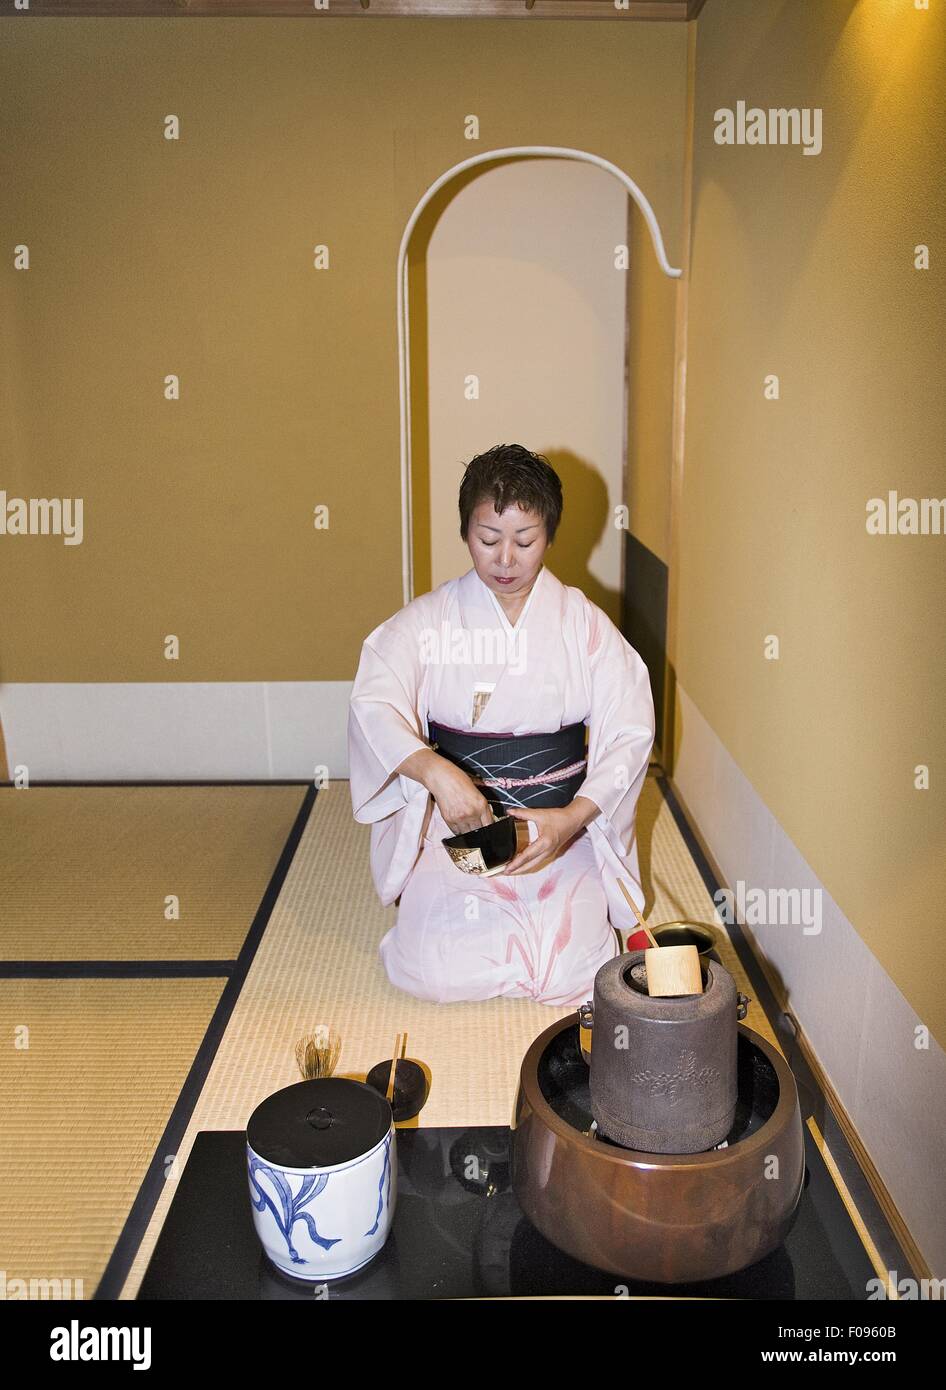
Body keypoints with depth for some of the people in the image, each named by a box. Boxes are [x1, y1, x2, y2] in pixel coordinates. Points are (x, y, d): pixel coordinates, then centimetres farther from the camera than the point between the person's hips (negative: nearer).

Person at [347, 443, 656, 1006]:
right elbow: (374, 705, -18)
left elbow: (630, 733, -6)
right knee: (433, 975, -13)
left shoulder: (584, 622, -2)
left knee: (570, 975, -14)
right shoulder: (429, 618, -3)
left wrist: (573, 818, -22)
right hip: (454, 824, 0)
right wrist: (437, 772, -37)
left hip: (561, 824, 0)